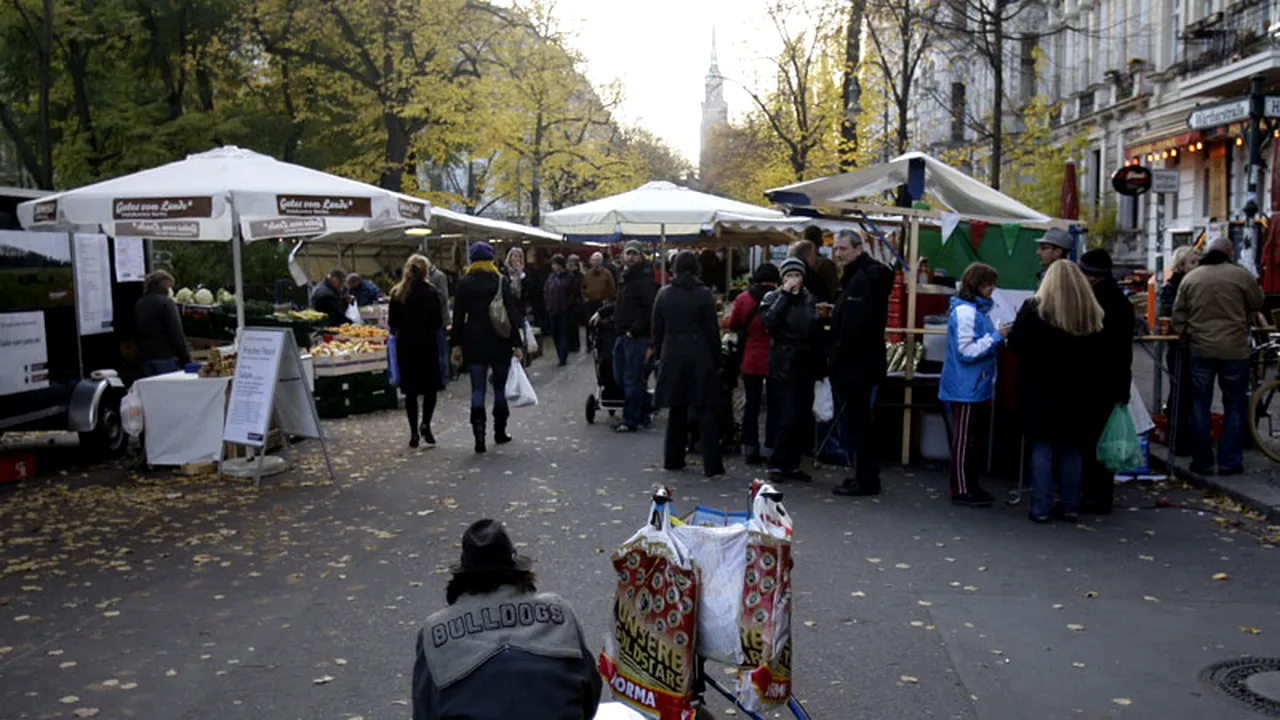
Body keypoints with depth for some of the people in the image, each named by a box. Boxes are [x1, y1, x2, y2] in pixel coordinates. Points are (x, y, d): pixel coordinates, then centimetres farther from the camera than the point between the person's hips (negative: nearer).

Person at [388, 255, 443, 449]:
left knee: (410, 389, 8)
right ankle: (425, 424, -8)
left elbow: (392, 323, 2)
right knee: (431, 386, 10)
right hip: (427, 344, -2)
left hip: (405, 345, 2)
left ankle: (414, 433, 9)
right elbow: (437, 322, -6)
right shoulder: (431, 293, -7)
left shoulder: (397, 293, 0)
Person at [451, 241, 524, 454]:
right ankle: (500, 432, 22)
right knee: (500, 387, 14)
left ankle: (479, 435, -11)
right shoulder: (502, 282, -3)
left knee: (477, 390, 2)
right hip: (499, 342, 0)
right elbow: (512, 313, -4)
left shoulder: (464, 283, -1)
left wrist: (456, 345, 4)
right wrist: (516, 343, 0)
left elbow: (458, 317, -1)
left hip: (474, 343, 0)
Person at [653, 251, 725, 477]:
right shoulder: (704, 294, -7)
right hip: (699, 357, -3)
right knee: (705, 409, 0)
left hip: (672, 357, 3)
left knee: (677, 409, 15)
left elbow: (657, 330, 7)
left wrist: (659, 355, 15)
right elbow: (712, 330, -5)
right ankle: (711, 464, -2)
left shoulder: (663, 294, 2)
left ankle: (673, 459, 20)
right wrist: (715, 356, 4)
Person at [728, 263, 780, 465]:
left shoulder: (743, 299, -3)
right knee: (774, 406, 7)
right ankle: (770, 449, 7)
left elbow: (733, 325, 7)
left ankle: (750, 450, 15)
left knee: (751, 405, 12)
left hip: (751, 359, 3)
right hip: (774, 360, -2)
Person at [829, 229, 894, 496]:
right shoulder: (858, 275, 17)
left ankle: (865, 480, 2)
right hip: (856, 363, 10)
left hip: (856, 364, -10)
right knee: (858, 420, 15)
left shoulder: (863, 279, -17)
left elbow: (855, 327, -24)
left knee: (858, 421, -4)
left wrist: (838, 360, -19)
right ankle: (865, 476, 23)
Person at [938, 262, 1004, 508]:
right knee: (963, 441, -2)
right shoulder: (965, 312, -18)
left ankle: (970, 486, 24)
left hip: (977, 388, 10)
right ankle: (961, 490, 5)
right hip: (966, 389, -10)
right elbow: (967, 351, -21)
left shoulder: (979, 309, 12)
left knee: (973, 440, 15)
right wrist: (996, 337, -19)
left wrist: (999, 336, 6)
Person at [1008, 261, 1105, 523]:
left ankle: (1041, 508, 3)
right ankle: (1070, 506, 16)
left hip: (1039, 388, -3)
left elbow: (1015, 343, -9)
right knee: (1072, 448, 11)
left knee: (1041, 447, 2)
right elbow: (1097, 351, 9)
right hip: (1075, 389, 3)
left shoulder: (1034, 308, -10)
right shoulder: (1092, 313, 3)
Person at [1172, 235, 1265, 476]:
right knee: (1234, 406, 8)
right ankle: (1230, 462, 7)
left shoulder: (1190, 277, 3)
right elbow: (1258, 304, 7)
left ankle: (1202, 462, 11)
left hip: (1200, 350, 2)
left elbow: (1178, 314, 5)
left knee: (1200, 406, 8)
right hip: (1234, 350, -2)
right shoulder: (1240, 275, -6)